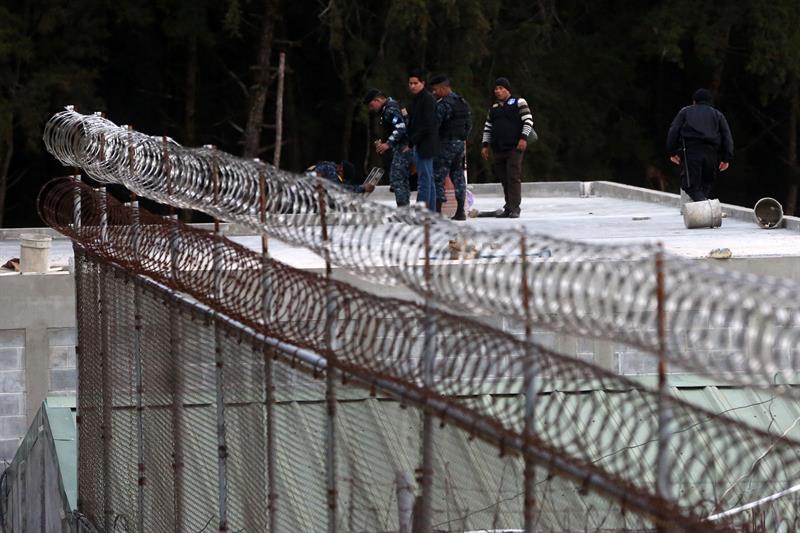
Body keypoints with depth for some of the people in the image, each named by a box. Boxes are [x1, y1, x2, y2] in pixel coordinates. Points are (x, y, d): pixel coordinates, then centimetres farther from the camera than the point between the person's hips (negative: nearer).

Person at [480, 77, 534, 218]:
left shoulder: (518, 103, 1)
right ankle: (508, 208, 11)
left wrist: (523, 138, -14)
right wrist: (485, 145, 15)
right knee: (504, 179, 6)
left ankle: (514, 208, -15)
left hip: (514, 148, -6)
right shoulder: (493, 108, 19)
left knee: (513, 177, -13)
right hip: (498, 149, 6)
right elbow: (487, 127, 23)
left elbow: (528, 120, -4)